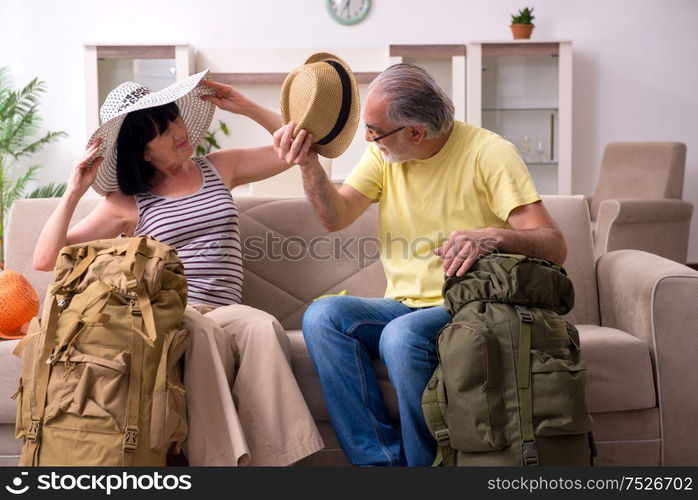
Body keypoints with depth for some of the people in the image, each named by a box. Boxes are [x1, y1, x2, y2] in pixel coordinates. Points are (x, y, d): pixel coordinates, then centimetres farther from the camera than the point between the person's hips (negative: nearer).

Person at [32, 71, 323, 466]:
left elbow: (298, 144, 22)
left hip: (222, 310, 2)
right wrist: (74, 192, -2)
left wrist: (244, 106, 14)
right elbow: (45, 260, 6)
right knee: (200, 330, -39)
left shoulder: (220, 168, 21)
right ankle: (219, 458, -40)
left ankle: (272, 456, -36)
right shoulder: (127, 203, 12)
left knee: (263, 327, -34)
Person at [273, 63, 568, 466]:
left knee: (403, 335, -35)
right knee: (323, 317, -20)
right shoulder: (384, 154, 7)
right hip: (403, 307, 6)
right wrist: (310, 164, -18)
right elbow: (336, 218, -2)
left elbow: (555, 247, -17)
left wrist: (493, 237, -37)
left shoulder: (489, 153, -10)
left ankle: (428, 463, -16)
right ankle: (382, 459, -19)